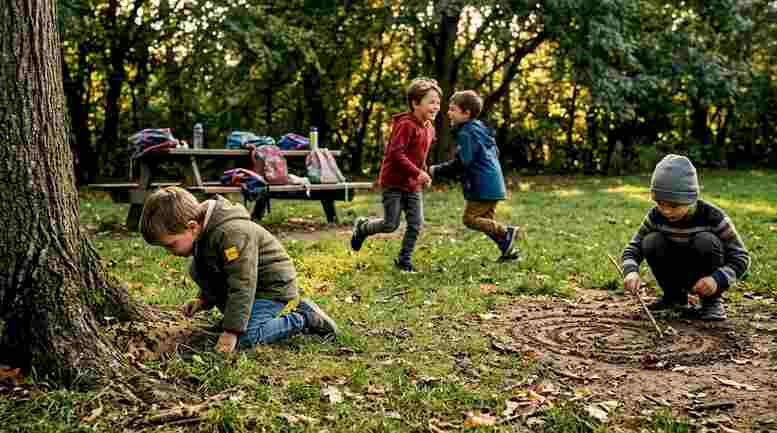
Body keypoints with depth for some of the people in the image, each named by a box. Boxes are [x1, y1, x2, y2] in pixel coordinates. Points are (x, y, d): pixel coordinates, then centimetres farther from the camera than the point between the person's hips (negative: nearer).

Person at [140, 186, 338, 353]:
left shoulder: (232, 234, -30)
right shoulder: (204, 231, 1)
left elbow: (241, 286, -31)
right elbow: (213, 274, 20)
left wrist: (231, 331, -29)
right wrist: (203, 300, 6)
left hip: (274, 287, -9)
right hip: (249, 285, 10)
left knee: (244, 339, -27)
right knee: (196, 270, -1)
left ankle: (303, 318, -7)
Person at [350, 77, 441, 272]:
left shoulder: (429, 128, 8)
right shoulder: (406, 125, -19)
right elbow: (396, 153, -25)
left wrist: (424, 173, 10)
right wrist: (418, 173, -25)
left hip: (413, 185, 7)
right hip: (394, 182, -7)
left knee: (416, 224, 1)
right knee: (390, 225, -2)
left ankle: (404, 259, 17)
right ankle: (361, 227, 26)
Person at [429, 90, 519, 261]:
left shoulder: (466, 134, -15)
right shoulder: (480, 128, 16)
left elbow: (460, 163, -21)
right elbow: (495, 153, 25)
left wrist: (436, 171, -12)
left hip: (483, 187, -10)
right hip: (493, 184, 10)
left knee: (470, 218, -5)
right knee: (486, 219, 16)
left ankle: (506, 232, -8)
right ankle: (508, 249, 16)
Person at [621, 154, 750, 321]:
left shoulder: (712, 217, -22)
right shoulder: (656, 216, -13)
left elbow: (741, 257, -19)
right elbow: (633, 248, -10)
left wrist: (717, 279, -37)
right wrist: (631, 271, -33)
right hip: (679, 276, 3)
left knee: (706, 241, -31)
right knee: (651, 242, -22)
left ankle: (712, 302, -10)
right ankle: (675, 296, 0)